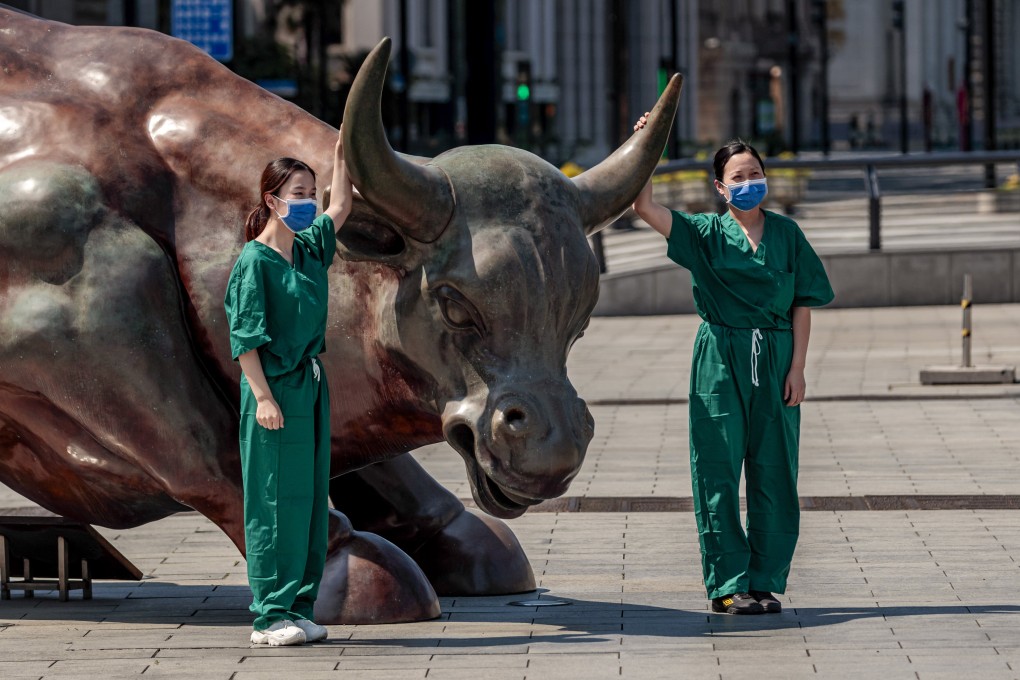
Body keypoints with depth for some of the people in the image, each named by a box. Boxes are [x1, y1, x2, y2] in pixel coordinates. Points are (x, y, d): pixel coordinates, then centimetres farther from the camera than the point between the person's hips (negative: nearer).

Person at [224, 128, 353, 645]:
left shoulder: (310, 249, 11)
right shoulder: (254, 261, -10)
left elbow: (340, 208, 26)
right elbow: (245, 336, -13)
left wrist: (342, 146, 22)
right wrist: (263, 396, -19)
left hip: (311, 386, 8)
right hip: (274, 389, -8)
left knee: (309, 499, 8)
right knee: (274, 501, -6)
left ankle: (298, 609, 13)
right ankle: (269, 616, -2)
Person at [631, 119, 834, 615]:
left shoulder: (786, 234, 8)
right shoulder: (706, 234, 3)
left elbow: (802, 305, 6)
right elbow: (644, 206, -9)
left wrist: (796, 368, -1)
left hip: (776, 359, 2)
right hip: (721, 362, -2)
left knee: (773, 474, 3)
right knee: (720, 473, -2)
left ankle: (766, 582, 11)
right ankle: (728, 585, 3)